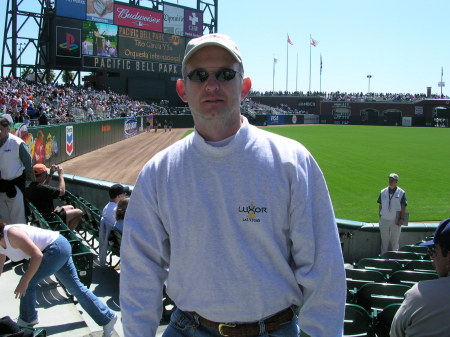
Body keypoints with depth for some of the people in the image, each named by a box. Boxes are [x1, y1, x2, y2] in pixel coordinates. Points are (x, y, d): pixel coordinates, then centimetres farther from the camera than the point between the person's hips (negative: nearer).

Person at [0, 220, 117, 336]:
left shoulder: (11, 234, -23)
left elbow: (37, 255, -27)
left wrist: (24, 282, -23)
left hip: (57, 248, -10)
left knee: (28, 283, -6)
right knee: (76, 287, 10)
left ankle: (27, 319, 17)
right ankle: (107, 317, 15)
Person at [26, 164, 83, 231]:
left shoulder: (30, 187, -1)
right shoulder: (41, 188, -31)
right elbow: (62, 191, -23)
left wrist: (51, 174, 11)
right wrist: (61, 174, -12)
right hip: (49, 219, -10)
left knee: (71, 207, 26)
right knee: (79, 213, -5)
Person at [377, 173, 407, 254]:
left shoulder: (401, 193, -1)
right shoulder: (383, 192, 7)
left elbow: (403, 207, -2)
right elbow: (380, 205, 10)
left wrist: (402, 219, -10)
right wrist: (380, 217, 4)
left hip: (396, 221, -2)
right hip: (384, 220, 2)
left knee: (395, 242, 5)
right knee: (384, 241, 9)